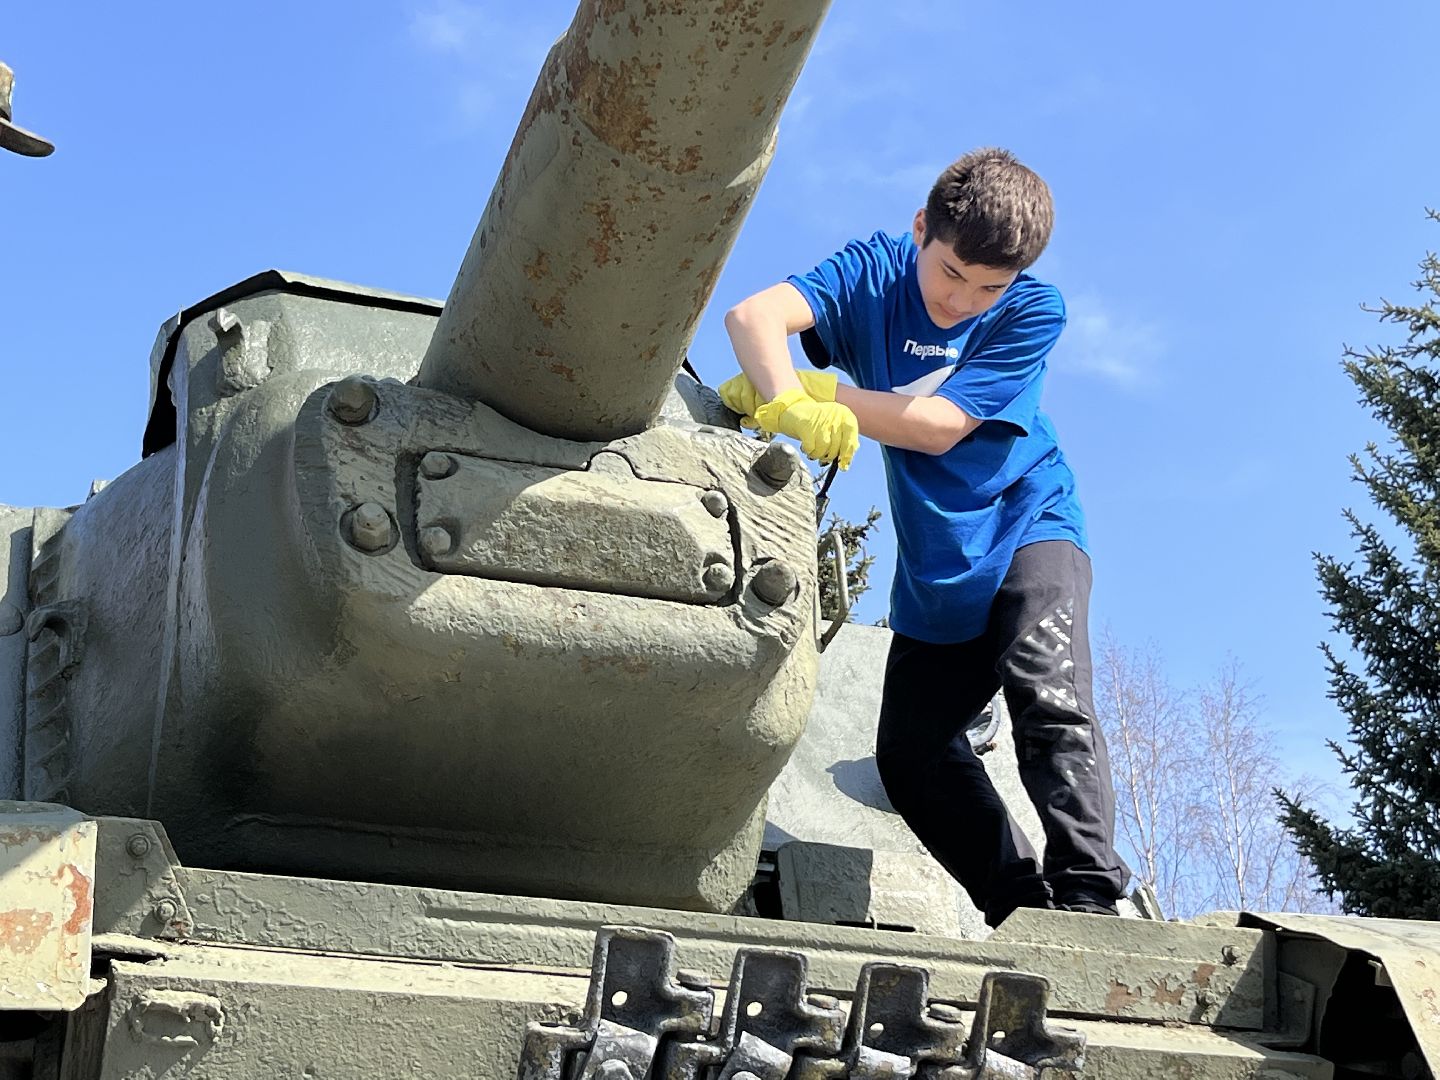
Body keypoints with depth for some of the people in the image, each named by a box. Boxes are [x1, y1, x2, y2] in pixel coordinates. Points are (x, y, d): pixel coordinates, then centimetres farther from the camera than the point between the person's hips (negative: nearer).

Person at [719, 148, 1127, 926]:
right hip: (933, 565, 4)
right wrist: (789, 401, -45)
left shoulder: (1034, 311, -15)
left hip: (1026, 528, -4)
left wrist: (821, 394, -25)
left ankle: (1087, 899, -25)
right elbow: (754, 316, -26)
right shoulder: (876, 271, -9)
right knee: (910, 754, 2)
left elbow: (939, 427, -23)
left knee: (1049, 694, -28)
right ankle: (1024, 910, 11)